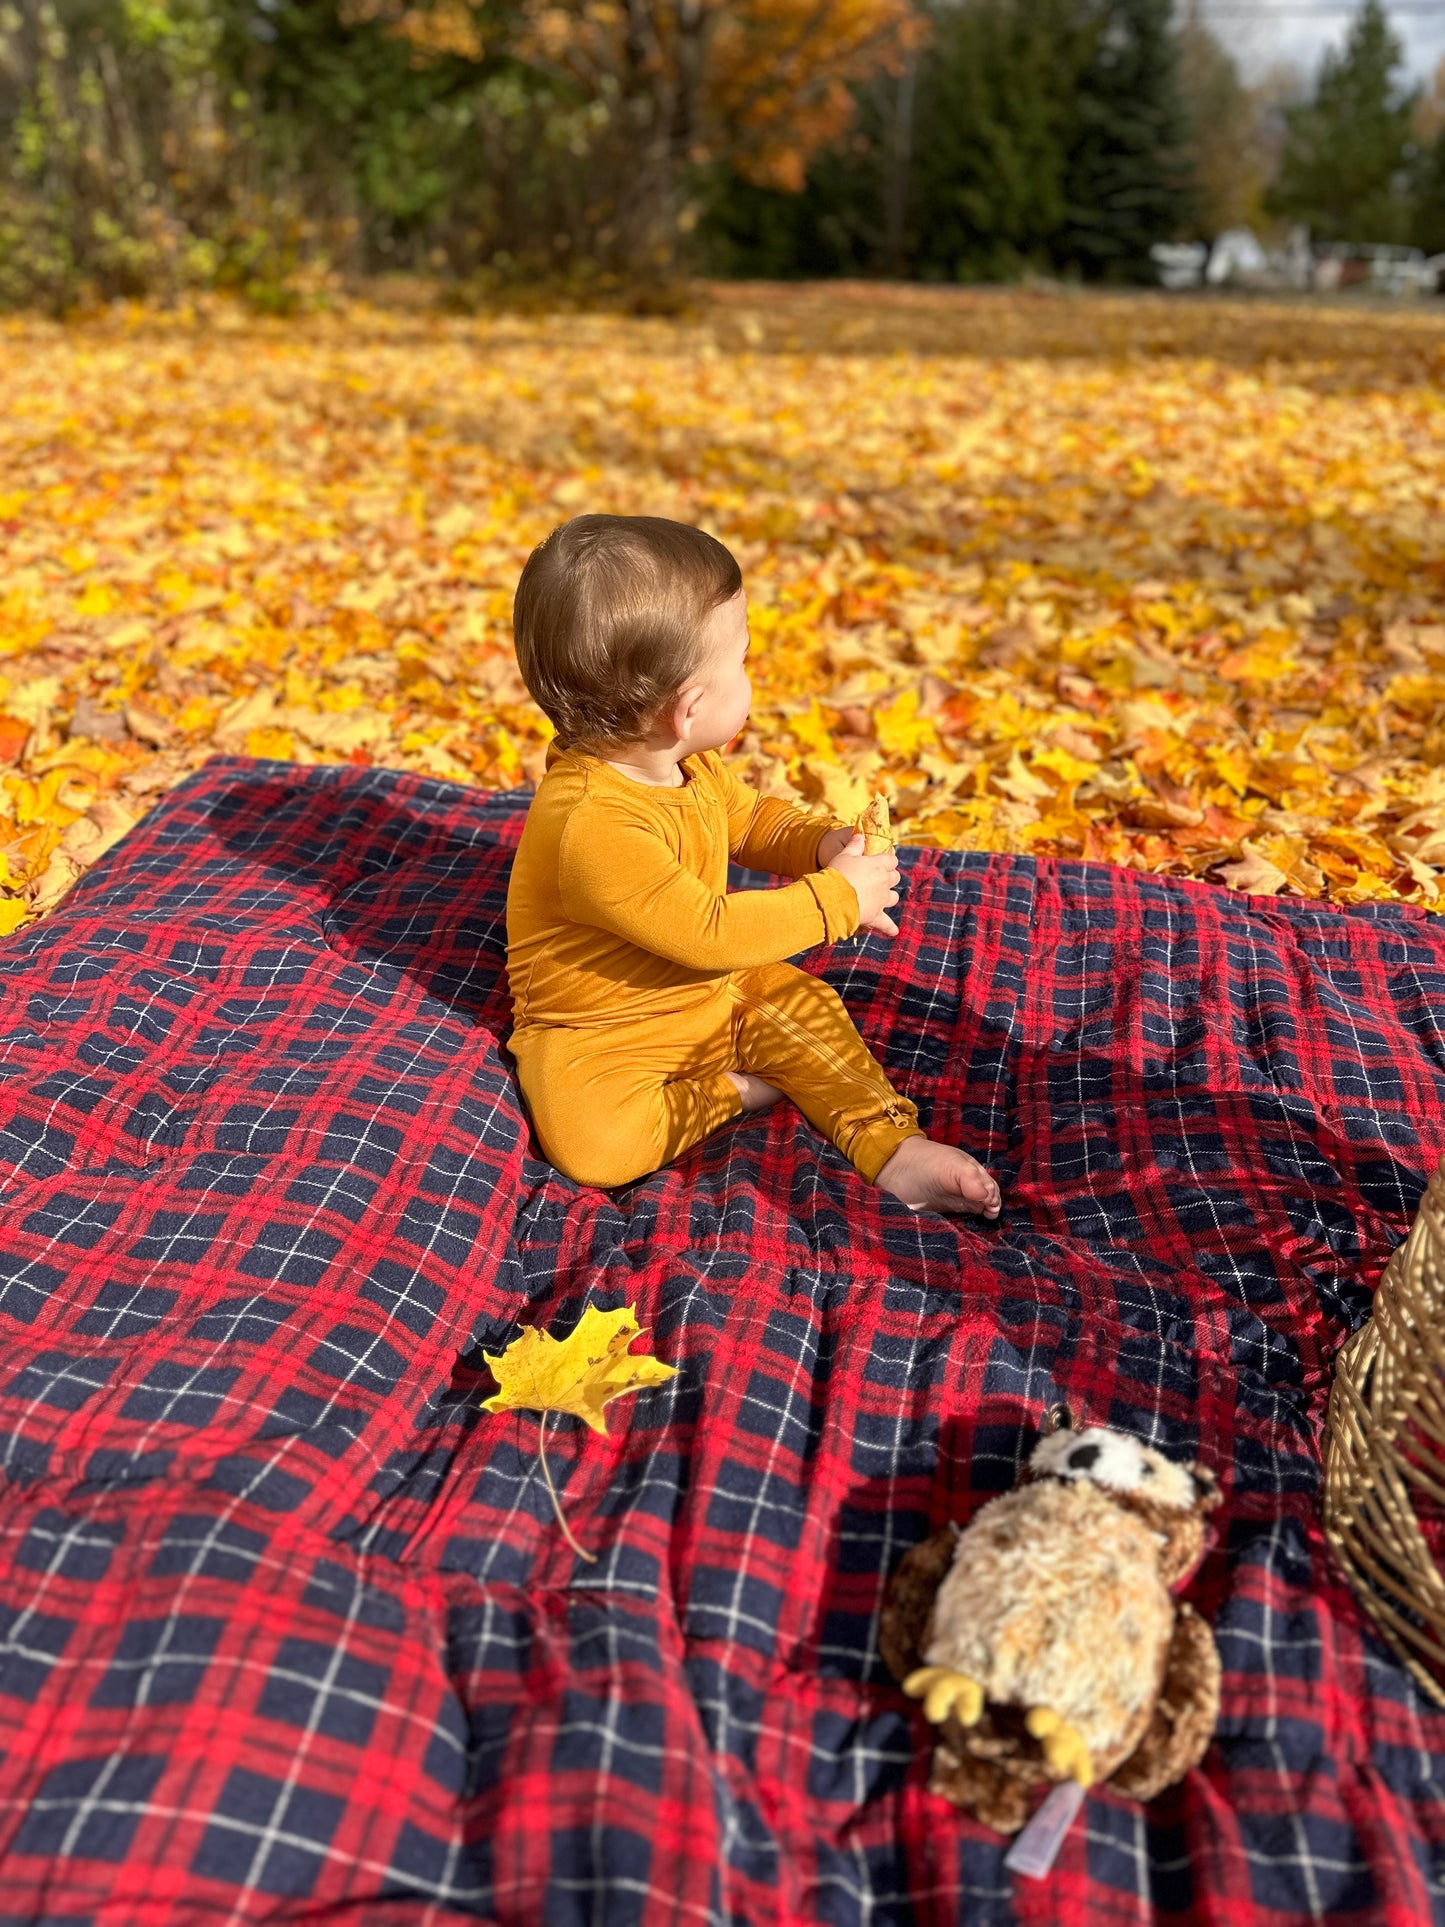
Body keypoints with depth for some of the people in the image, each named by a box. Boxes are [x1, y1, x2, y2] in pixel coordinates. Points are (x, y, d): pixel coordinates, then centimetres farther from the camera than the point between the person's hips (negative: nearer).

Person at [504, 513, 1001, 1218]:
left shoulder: (691, 766, -6)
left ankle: (890, 1146, 0)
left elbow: (750, 819, 14)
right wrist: (837, 898, -24)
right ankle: (723, 1095, -8)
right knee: (592, 1141, -29)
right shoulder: (591, 823, -36)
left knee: (801, 1004, -2)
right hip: (593, 1033, -8)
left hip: (709, 993, 8)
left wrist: (822, 843, -7)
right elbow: (707, 932, -33)